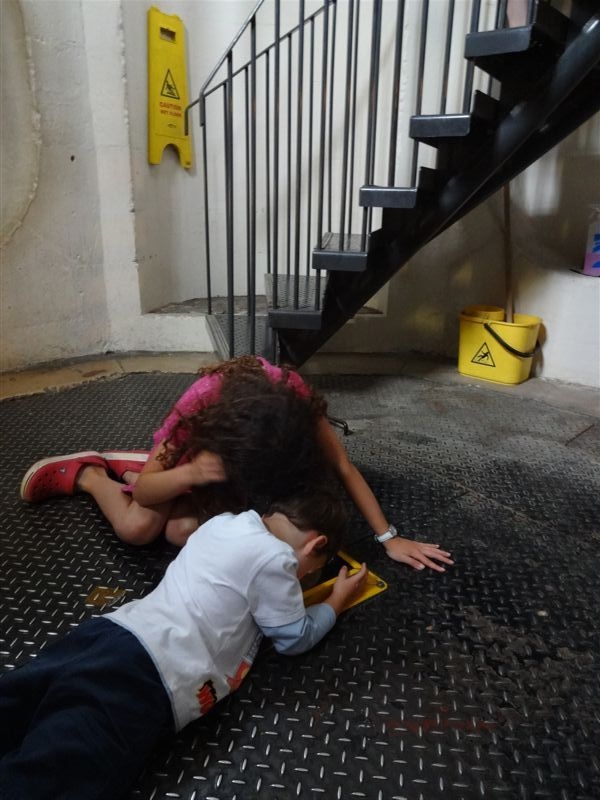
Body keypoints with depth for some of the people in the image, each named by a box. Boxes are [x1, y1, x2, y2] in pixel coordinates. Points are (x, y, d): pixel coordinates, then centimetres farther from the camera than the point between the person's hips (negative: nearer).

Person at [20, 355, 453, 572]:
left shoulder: (294, 395, -39)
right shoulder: (199, 406, -42)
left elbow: (344, 468, -30)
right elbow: (143, 491, -31)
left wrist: (389, 537, -31)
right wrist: (190, 473, -51)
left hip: (241, 448, 2)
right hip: (200, 449, -2)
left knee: (185, 531, -18)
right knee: (137, 527, -19)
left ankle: (127, 465, 13)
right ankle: (86, 472, 13)